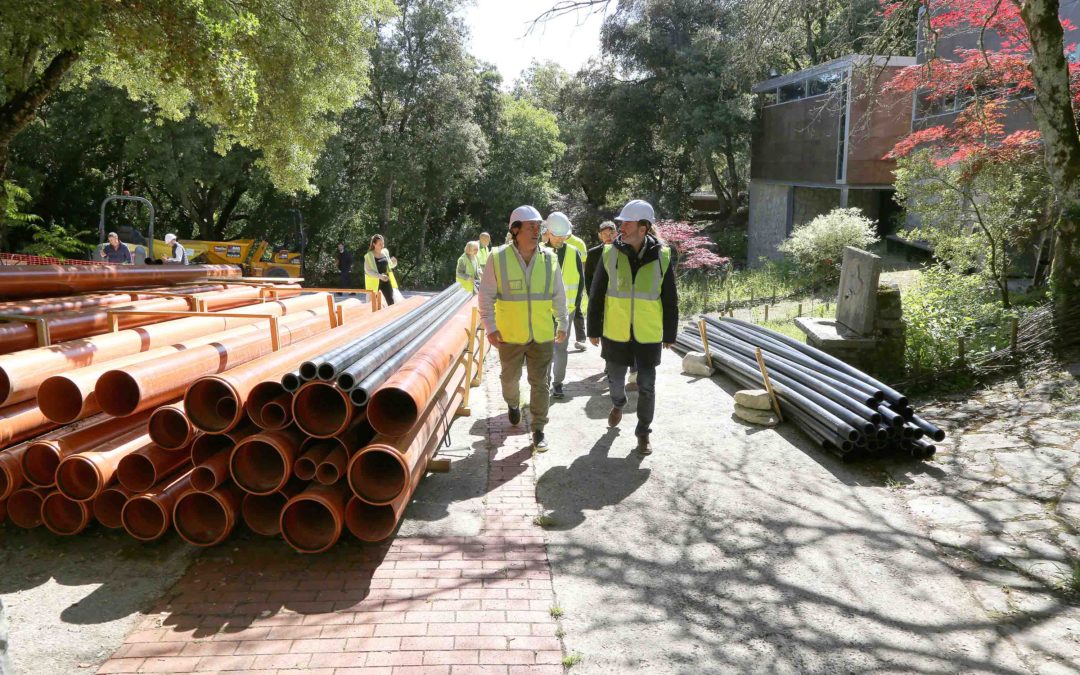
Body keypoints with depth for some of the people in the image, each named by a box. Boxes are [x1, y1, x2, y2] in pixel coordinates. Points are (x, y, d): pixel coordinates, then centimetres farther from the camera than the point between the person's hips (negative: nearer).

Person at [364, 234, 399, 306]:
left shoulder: (385, 252, 5)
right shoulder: (369, 255, -10)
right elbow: (367, 271, -14)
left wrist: (394, 262, -7)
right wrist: (380, 276, -26)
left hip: (385, 281, 4)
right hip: (374, 282, -4)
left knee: (391, 303, -2)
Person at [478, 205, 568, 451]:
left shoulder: (549, 258, -3)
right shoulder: (498, 258, -10)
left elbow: (558, 295, 7)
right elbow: (486, 296, -4)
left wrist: (562, 324, 11)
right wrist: (490, 327, -9)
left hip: (543, 335, 1)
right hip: (509, 335, -1)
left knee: (539, 383, 5)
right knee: (510, 377, 18)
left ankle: (538, 429, 17)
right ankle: (512, 404, 49)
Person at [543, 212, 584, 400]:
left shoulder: (573, 253, 1)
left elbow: (581, 280, 7)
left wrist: (575, 303, 1)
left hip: (566, 308, 1)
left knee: (561, 347, 7)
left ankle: (557, 383, 17)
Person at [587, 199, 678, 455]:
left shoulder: (662, 257, -7)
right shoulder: (610, 254, -6)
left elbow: (670, 301, 2)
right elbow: (597, 296, 1)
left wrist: (670, 334, 4)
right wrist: (594, 329, 3)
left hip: (649, 335, -1)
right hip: (616, 333, 1)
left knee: (646, 386, 6)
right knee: (615, 378, 15)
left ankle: (643, 432, 24)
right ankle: (618, 403, 48)